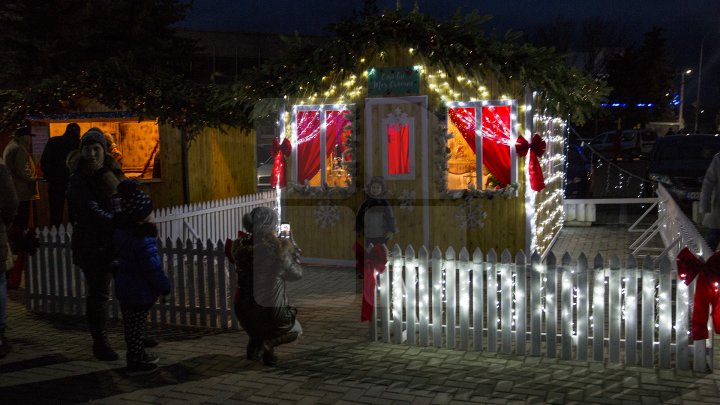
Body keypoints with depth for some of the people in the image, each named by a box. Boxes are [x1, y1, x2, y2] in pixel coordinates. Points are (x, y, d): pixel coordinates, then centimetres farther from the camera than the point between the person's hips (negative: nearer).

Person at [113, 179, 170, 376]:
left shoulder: (120, 232, 1)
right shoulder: (144, 241, -27)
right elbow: (153, 269, -23)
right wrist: (164, 287, -10)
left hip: (124, 288, 9)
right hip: (140, 292, -9)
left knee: (131, 324, 19)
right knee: (137, 325, 1)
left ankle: (137, 355, 33)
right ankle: (136, 362, 10)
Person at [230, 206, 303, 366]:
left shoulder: (240, 246, -7)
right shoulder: (280, 247, -19)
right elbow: (297, 274, -3)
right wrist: (293, 248, 10)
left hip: (243, 310, 5)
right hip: (271, 311, -5)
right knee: (296, 330, 26)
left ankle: (254, 342, 12)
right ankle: (269, 343, -4)